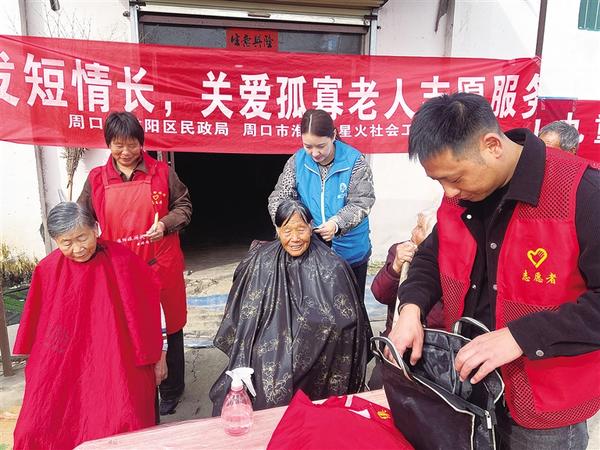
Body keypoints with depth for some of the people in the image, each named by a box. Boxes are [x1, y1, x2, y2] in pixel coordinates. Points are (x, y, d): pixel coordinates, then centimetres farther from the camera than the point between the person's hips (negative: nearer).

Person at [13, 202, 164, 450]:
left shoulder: (122, 260, -12)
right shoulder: (48, 270, -4)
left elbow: (150, 310, -4)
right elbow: (38, 326, 9)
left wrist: (159, 357, 1)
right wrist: (38, 369, 14)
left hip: (118, 365, -3)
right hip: (65, 369, 3)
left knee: (119, 428, -20)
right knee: (37, 430, -6)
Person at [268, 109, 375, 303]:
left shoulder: (354, 161, -11)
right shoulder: (297, 161, -4)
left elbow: (361, 203, -15)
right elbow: (278, 198, -5)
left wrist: (337, 223, -33)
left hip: (350, 251, -1)